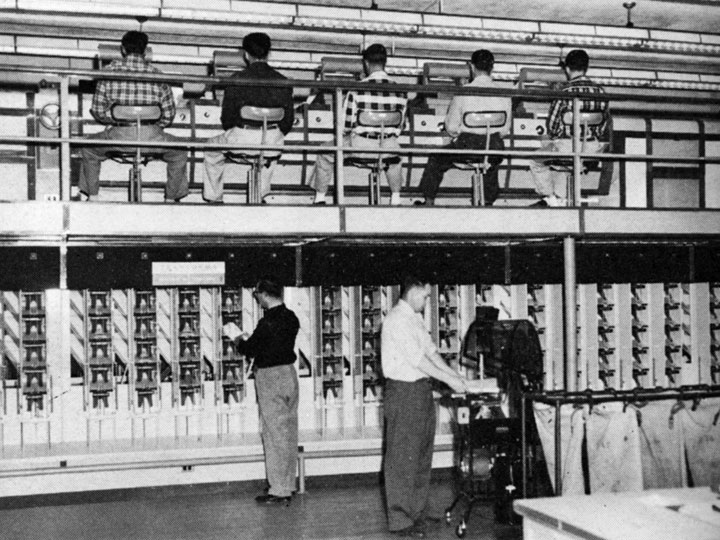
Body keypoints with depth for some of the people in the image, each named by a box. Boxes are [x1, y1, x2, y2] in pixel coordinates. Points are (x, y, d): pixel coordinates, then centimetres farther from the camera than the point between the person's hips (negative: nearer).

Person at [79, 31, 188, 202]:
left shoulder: (111, 70, 4)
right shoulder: (156, 74, 6)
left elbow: (97, 110, 8)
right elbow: (169, 114, 8)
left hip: (119, 136, 0)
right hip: (152, 138, 0)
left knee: (88, 148, 30)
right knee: (179, 151, 30)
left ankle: (92, 196, 28)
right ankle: (171, 198, 28)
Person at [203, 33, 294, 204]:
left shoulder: (237, 79, -7)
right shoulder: (282, 82, 0)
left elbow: (227, 115, -1)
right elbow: (288, 119, 5)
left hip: (242, 139, -2)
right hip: (272, 142, 2)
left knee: (212, 149, 29)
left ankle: (213, 198, 33)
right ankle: (261, 194, 42)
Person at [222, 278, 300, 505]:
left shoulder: (268, 322, -20)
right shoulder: (290, 318, 7)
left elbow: (249, 349, -14)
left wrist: (235, 336, 5)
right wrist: (243, 337, 18)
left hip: (271, 378, -9)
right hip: (289, 373, 9)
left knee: (274, 434, -3)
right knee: (288, 433, 13)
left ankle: (279, 491, 2)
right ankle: (288, 485, 22)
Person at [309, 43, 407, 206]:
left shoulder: (357, 89, -11)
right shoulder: (400, 91, -2)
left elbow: (345, 124, -5)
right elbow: (400, 127, 8)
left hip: (360, 148, -3)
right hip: (388, 150, 3)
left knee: (325, 154, 24)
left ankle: (320, 198, 31)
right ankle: (396, 198, 40)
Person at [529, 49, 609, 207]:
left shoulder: (564, 91, -12)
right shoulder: (599, 91, 2)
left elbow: (552, 123, -6)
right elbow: (604, 121, 9)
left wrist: (554, 138, 13)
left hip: (567, 146, -5)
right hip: (593, 149, 5)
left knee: (536, 162, 23)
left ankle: (550, 198, 23)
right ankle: (561, 199, 34)